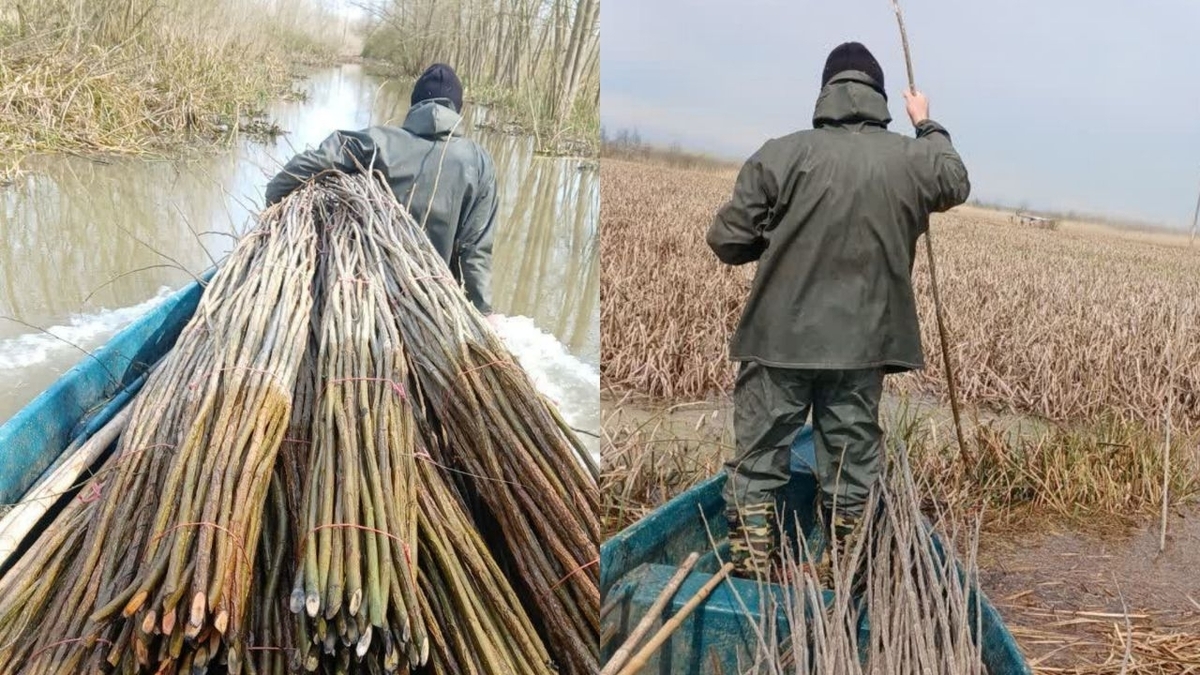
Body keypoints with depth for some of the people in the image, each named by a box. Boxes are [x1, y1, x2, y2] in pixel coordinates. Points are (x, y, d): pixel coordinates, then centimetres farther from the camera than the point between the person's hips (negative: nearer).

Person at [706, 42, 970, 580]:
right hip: (864, 341, 2)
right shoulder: (913, 159, 0)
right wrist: (928, 126, 38)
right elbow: (956, 184, 24)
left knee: (760, 452, 8)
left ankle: (750, 565, 11)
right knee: (853, 455, 13)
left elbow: (727, 241, -6)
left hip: (780, 336, -2)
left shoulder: (780, 154, -9)